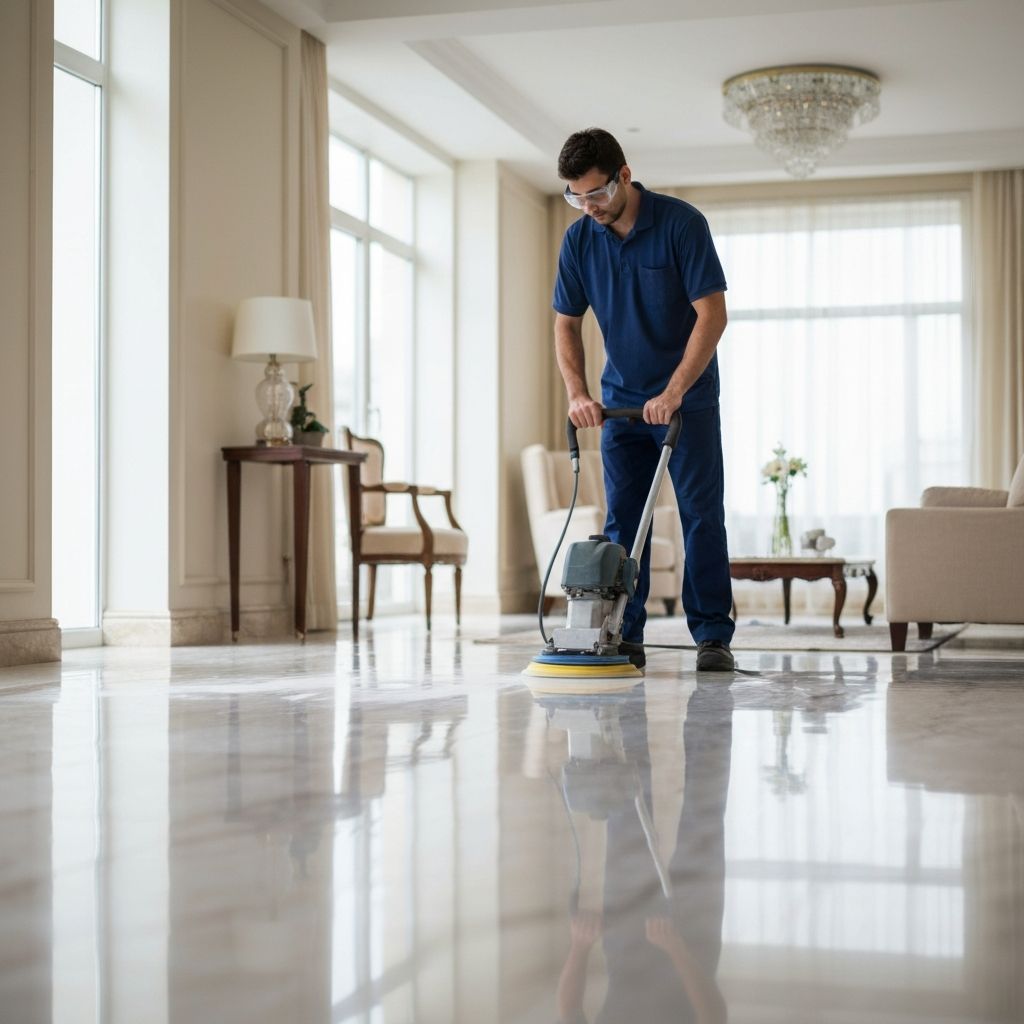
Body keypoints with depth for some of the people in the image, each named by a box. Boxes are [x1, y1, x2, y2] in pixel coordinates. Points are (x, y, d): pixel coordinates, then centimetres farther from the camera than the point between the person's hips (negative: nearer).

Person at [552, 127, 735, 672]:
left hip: (686, 398, -4)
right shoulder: (578, 240, -4)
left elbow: (712, 314, -19)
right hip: (621, 401, 4)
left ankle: (713, 636, 1)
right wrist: (578, 393, -12)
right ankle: (625, 637, 6)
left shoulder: (681, 223, -17)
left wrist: (673, 393, -25)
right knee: (623, 520, 1)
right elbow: (566, 324, 3)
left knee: (702, 515, -4)